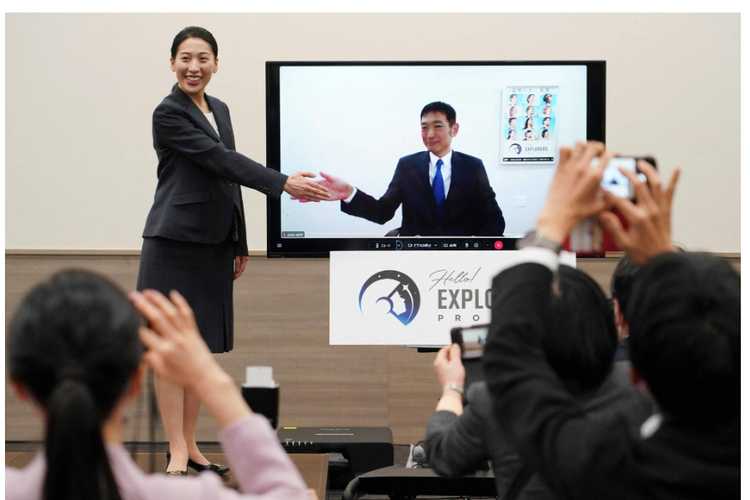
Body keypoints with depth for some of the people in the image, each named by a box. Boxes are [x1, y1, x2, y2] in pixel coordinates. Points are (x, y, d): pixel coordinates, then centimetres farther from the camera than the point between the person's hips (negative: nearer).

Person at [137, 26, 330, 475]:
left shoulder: (220, 110, 14)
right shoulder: (169, 113, -9)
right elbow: (221, 160, -18)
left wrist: (239, 245, 18)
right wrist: (284, 184, -25)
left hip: (214, 245, 7)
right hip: (175, 244, -7)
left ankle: (191, 443, 16)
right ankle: (177, 452, -1)